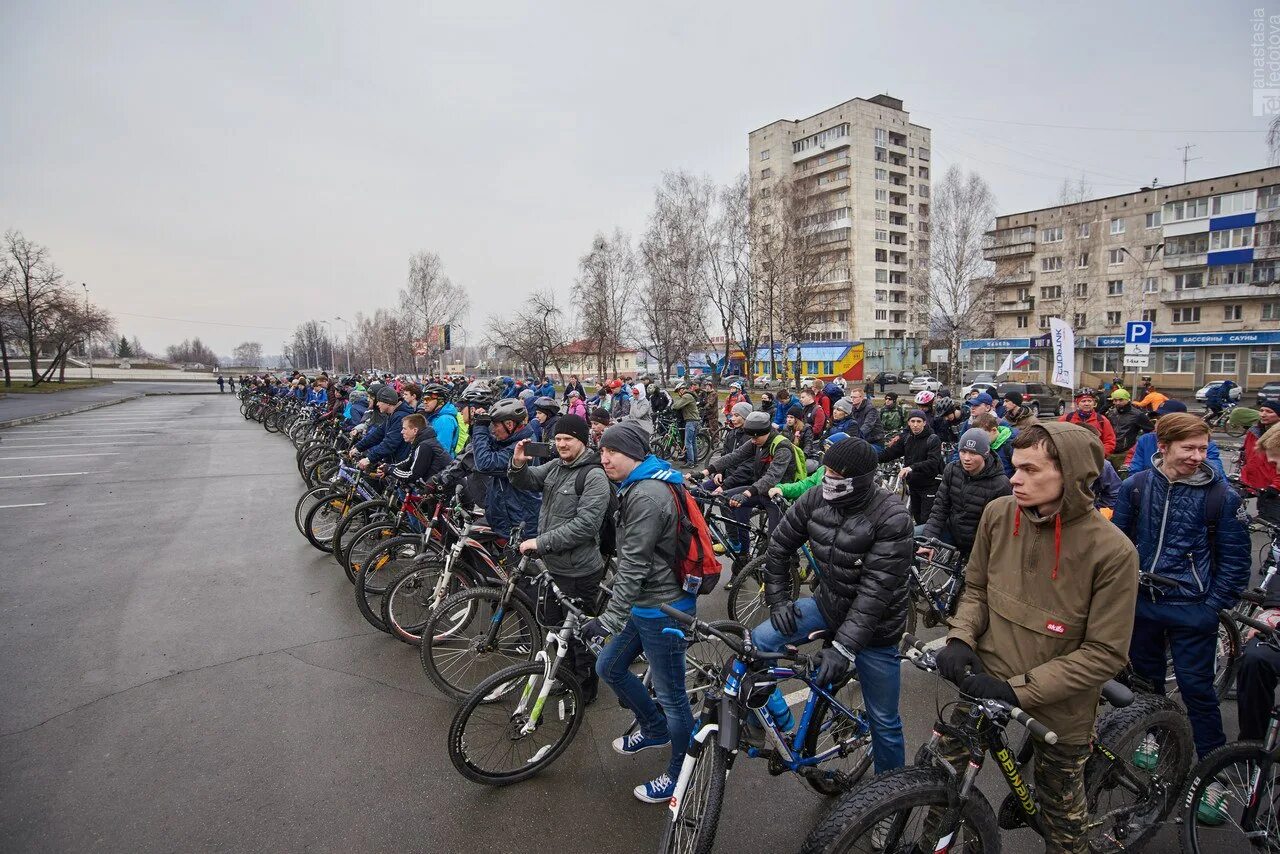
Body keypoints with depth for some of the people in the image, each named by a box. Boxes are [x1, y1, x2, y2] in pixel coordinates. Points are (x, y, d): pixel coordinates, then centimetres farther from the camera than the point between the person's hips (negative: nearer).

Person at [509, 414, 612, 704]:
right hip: (554, 566, 8)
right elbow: (526, 481, 8)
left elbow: (585, 525, -26)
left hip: (579, 573, -8)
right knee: (555, 623, 23)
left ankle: (586, 687, 27)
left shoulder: (594, 476, -19)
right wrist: (518, 464, -15)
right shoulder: (555, 466, 6)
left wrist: (541, 541, -26)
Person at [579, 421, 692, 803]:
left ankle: (680, 774, 27)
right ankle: (656, 728, 41)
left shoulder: (648, 495, -24)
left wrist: (610, 620, -24)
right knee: (609, 667, 20)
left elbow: (634, 564, -26)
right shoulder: (638, 487, 9)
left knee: (671, 694, 6)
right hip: (644, 601, 10)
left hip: (662, 608, -10)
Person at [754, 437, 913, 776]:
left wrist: (843, 647, -32)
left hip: (873, 626, -4)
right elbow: (780, 545, 1)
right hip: (828, 605, 4)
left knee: (884, 720, 8)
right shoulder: (816, 499, -13)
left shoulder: (892, 518, -26)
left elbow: (876, 589, -29)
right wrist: (777, 599, -2)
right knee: (756, 644, -15)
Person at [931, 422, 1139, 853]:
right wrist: (960, 638, -13)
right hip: (982, 683, 3)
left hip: (1056, 710, -2)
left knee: (1063, 817, 19)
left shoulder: (1112, 550, -20)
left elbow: (1104, 653, -16)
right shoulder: (998, 513, -9)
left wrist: (1018, 688, -21)